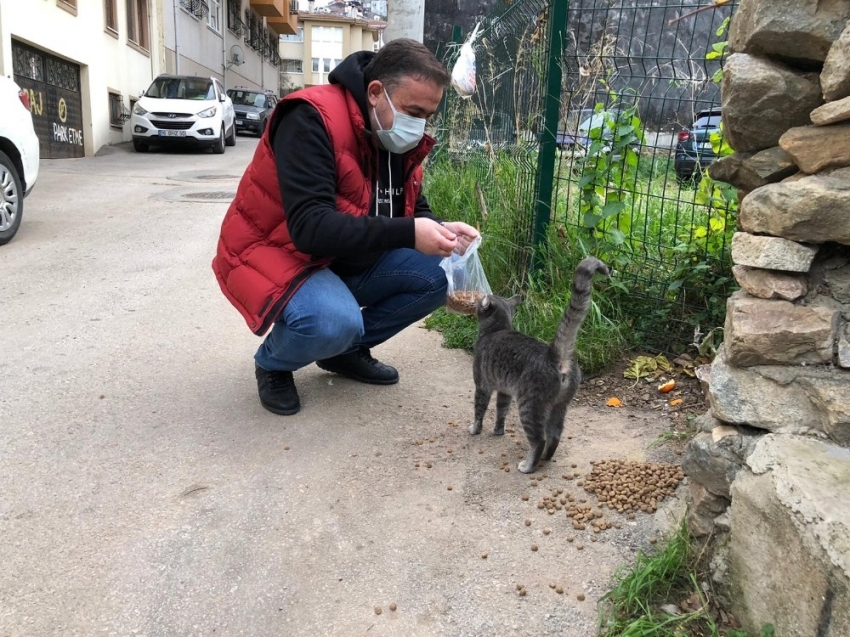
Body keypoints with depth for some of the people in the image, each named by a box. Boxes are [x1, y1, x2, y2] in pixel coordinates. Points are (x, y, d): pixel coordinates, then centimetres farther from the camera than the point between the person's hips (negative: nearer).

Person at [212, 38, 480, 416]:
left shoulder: (399, 137, -2)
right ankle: (273, 363, 0)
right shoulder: (311, 120, -25)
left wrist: (439, 231, -18)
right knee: (335, 321, -36)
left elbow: (414, 210, 7)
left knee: (439, 274, -9)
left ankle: (347, 349, 9)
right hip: (277, 255, -7)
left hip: (350, 261, 8)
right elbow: (310, 227, -34)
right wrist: (406, 234, -39)